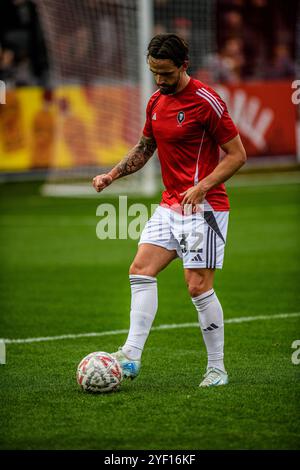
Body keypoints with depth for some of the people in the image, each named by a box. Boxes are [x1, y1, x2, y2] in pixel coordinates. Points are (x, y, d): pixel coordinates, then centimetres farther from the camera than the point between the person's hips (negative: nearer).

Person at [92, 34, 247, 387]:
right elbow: (144, 148, 24)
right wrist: (112, 175, 10)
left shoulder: (206, 102, -13)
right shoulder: (156, 102, 10)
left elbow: (237, 154, -11)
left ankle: (217, 368, 3)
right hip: (170, 205, 8)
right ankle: (131, 357, -5)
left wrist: (201, 187, -22)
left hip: (202, 206, -8)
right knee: (140, 271, -3)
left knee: (198, 286, -8)